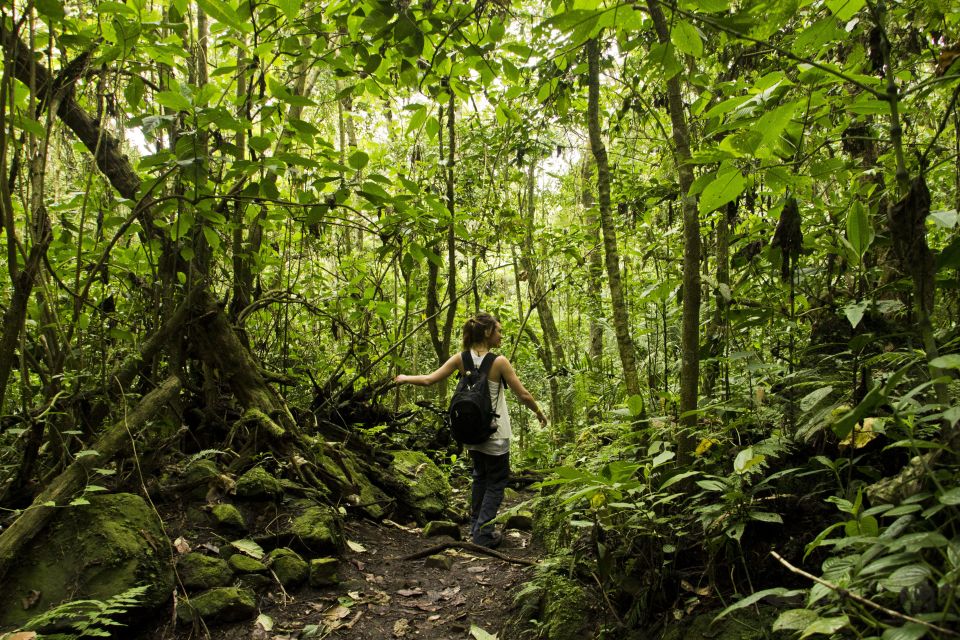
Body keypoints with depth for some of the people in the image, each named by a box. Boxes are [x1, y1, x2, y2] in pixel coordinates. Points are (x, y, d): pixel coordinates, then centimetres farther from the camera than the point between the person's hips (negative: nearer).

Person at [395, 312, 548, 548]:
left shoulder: (460, 359, -6)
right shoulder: (499, 362, -17)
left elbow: (428, 380, -5)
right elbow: (523, 395, -11)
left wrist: (405, 378, 13)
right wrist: (539, 413, 6)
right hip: (494, 433, -5)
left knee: (480, 476, 24)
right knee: (497, 480, 8)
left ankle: (476, 526, 31)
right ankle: (483, 534, 4)